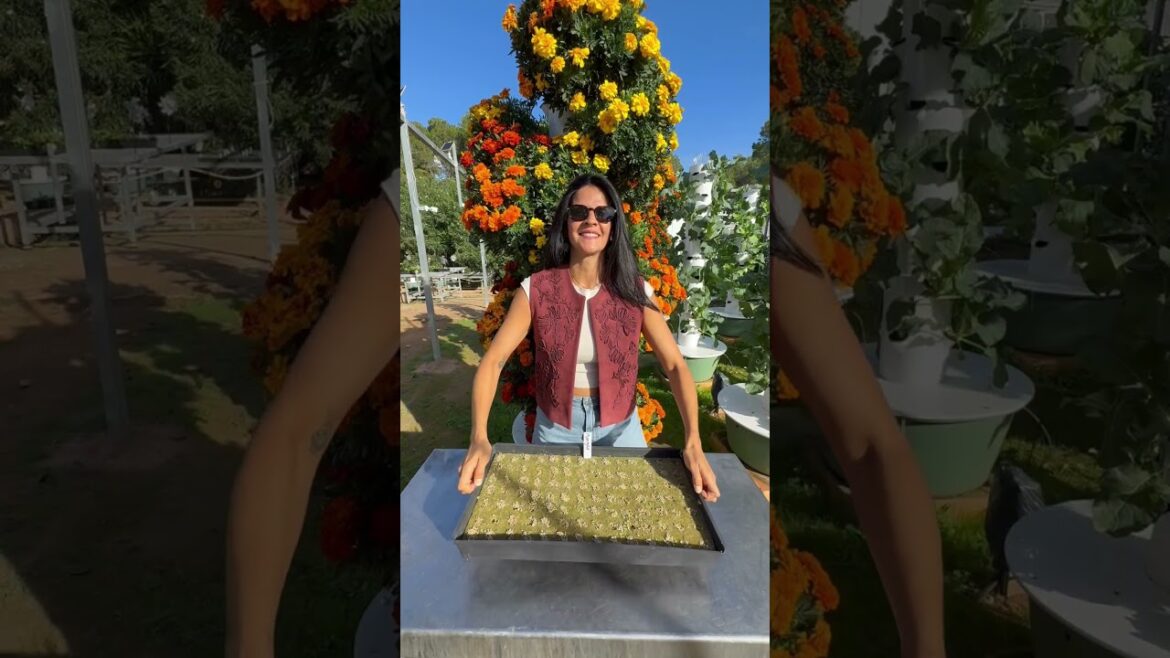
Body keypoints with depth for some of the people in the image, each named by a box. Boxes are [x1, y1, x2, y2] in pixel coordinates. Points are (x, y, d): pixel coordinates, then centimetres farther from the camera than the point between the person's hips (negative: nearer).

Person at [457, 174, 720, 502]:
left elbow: (675, 366, -15)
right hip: (555, 426, 0)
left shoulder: (635, 291, -11)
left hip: (619, 426, 0)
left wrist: (692, 441, -30)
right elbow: (493, 361, -17)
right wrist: (479, 438, -32)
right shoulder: (536, 289, -13)